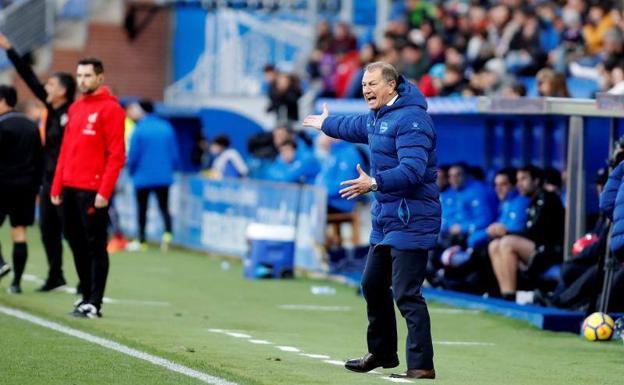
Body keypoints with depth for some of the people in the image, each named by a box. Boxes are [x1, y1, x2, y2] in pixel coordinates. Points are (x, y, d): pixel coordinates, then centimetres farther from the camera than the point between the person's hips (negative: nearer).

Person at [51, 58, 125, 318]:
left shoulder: (110, 109, -6)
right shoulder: (75, 109, 17)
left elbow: (116, 154, -11)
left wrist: (105, 191, -17)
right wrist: (57, 186, 14)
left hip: (93, 190, -7)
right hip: (70, 188, 7)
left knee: (95, 246, -4)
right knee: (76, 243, 10)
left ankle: (94, 303, -2)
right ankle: (86, 295, 18)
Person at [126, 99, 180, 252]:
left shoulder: (138, 130, -10)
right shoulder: (167, 128, 1)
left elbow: (133, 156, -7)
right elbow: (175, 155, 4)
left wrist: (132, 171, 12)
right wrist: (171, 169, 20)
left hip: (143, 178, -3)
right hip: (164, 177, 3)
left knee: (142, 210, 11)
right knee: (164, 207, 10)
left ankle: (142, 241, 14)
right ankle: (168, 233, -15)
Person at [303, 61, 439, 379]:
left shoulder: (411, 118, -18)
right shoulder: (377, 117, 15)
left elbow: (412, 170, -30)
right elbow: (357, 128, 41)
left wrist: (375, 183, -41)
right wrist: (327, 124, 57)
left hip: (410, 221, -11)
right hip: (386, 220, 11)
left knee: (406, 294, -14)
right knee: (373, 285, 20)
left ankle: (421, 365, -12)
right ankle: (382, 353, 36)